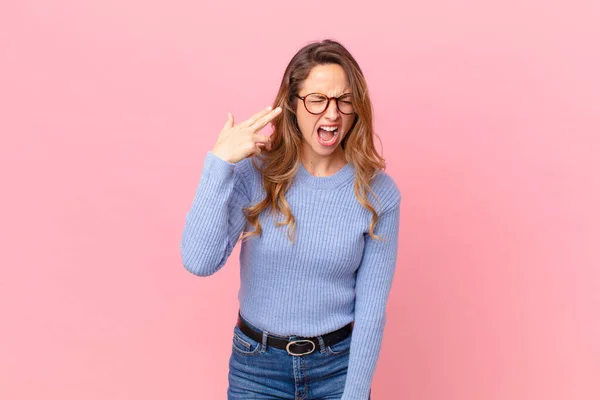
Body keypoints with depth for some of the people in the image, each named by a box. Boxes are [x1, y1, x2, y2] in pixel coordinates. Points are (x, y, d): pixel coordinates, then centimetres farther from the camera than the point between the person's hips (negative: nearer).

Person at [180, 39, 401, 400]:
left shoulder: (378, 193, -12)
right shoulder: (255, 174, -12)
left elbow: (371, 309, -8)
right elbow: (199, 261, -25)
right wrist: (220, 162, -28)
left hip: (339, 365, 0)